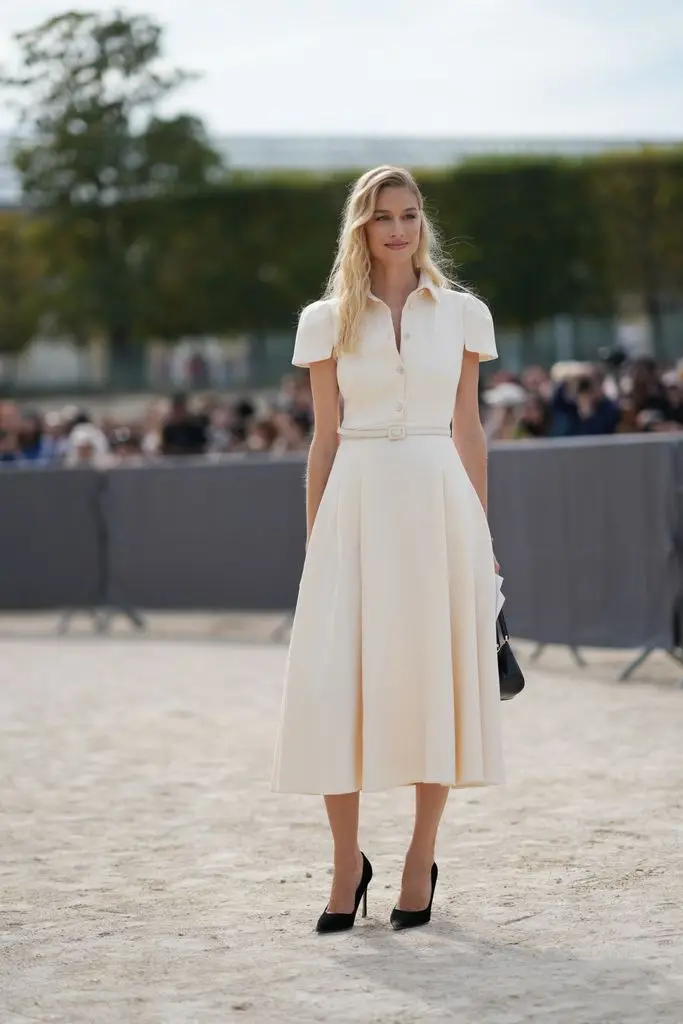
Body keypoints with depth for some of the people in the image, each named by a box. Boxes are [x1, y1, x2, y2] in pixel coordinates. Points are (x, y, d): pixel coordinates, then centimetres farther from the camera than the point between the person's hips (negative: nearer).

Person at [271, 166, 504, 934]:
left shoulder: (462, 315, 8)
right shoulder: (328, 322, 6)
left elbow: (469, 430, 10)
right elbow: (324, 438, 8)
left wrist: (480, 536, 6)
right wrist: (313, 543, 4)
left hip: (438, 504, 0)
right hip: (355, 505, 0)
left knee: (436, 679, 1)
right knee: (336, 683, -7)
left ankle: (421, 861, 12)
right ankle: (347, 862, 6)